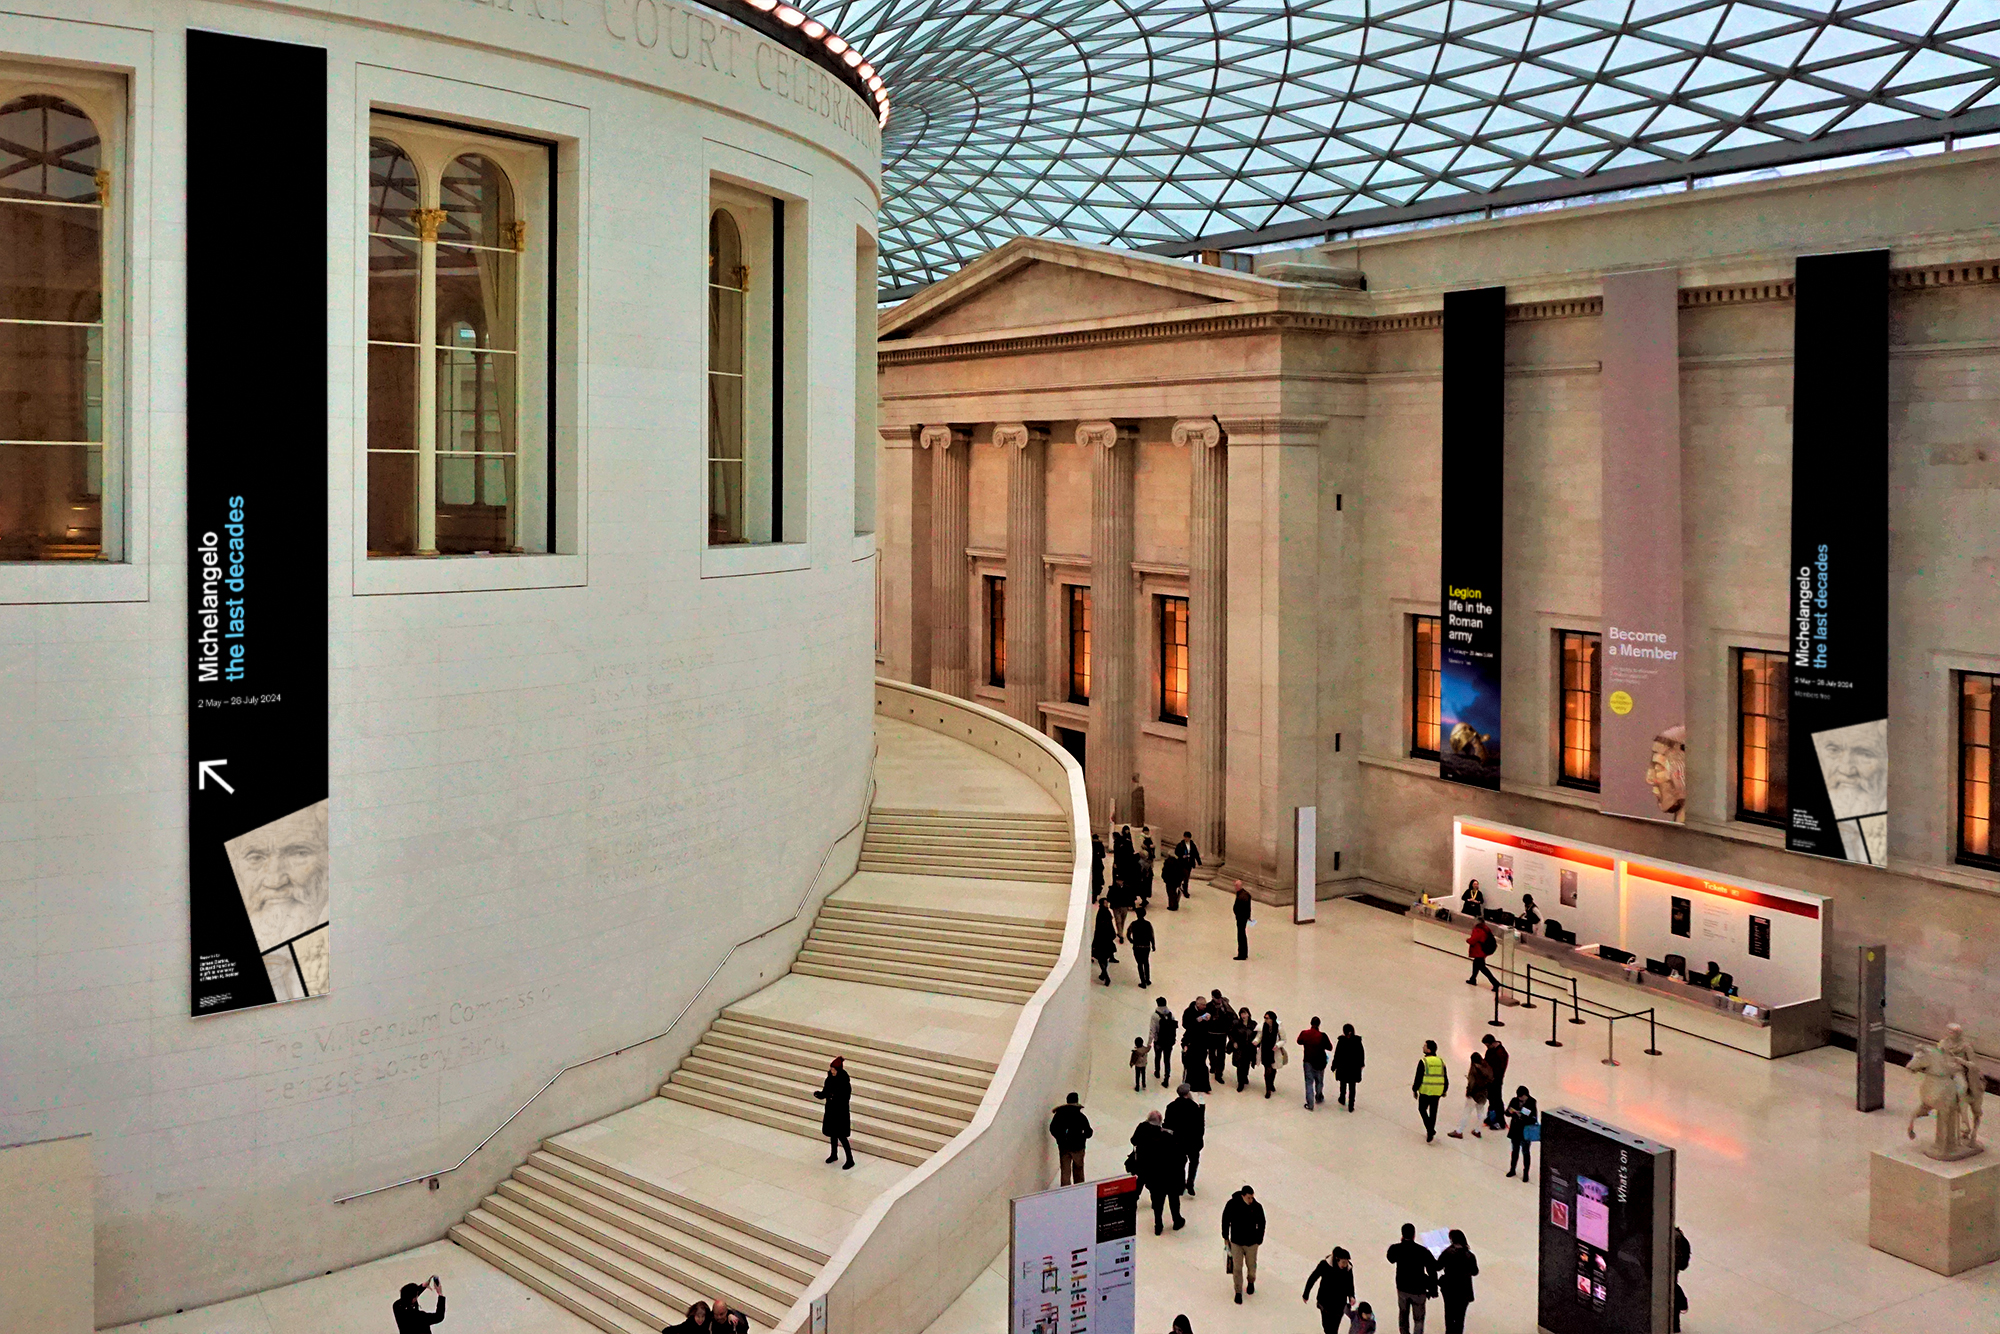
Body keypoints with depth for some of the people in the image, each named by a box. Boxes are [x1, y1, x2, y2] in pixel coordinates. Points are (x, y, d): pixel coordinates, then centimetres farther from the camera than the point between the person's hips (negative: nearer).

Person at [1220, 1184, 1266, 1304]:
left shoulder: (1257, 1207, -18)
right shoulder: (1232, 1205, -18)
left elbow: (1261, 1224, -3)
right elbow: (1225, 1220, -2)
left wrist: (1259, 1240, 2)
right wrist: (1225, 1237, 5)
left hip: (1251, 1243, 0)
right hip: (1236, 1242, 0)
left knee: (1251, 1265, 17)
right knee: (1237, 1268, 4)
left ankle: (1251, 1282, 48)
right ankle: (1238, 1292, 22)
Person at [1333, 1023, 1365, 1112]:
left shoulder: (1341, 1042, -19)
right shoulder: (1357, 1041, -11)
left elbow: (1337, 1055, -13)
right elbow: (1362, 1054, 1)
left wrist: (1334, 1066, 0)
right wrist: (1361, 1064, 17)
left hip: (1343, 1068, -1)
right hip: (1354, 1068, 1)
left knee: (1343, 1084, 23)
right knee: (1352, 1087, 10)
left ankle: (1342, 1099, 42)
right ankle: (1351, 1106, 11)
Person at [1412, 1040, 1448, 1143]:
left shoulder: (1423, 1061, -12)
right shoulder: (1440, 1061, 5)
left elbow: (1418, 1078, -12)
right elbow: (1445, 1078, 10)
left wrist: (1414, 1090, 0)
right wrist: (1444, 1090, 23)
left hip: (1425, 1091, -4)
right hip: (1437, 1092, 4)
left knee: (1422, 1109, 12)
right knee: (1433, 1112, 15)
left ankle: (1430, 1130, -4)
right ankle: (1430, 1132, 23)